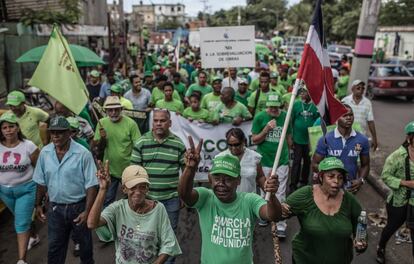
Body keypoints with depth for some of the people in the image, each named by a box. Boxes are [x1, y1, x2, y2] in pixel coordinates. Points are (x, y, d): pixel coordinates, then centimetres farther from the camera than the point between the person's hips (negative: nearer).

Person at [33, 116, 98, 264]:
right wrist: (38, 204, 10)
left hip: (78, 206, -3)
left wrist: (87, 210, -17)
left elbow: (91, 185, -15)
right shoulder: (44, 153, -4)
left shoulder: (83, 154, -18)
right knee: (54, 246, 17)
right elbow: (41, 182, 8)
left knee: (85, 241, 18)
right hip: (55, 207, 3)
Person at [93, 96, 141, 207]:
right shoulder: (102, 123, -4)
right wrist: (102, 138, -19)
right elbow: (97, 148, 1)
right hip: (109, 169, 2)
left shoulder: (130, 123, -15)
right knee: (108, 200, 16)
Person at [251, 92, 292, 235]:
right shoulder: (259, 117, -6)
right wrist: (267, 129, -18)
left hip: (282, 161, 1)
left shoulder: (286, 116, 0)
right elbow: (254, 140, -4)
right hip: (264, 161, 0)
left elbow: (289, 137, 12)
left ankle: (281, 225, 10)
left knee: (280, 195, 2)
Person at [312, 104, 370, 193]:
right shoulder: (325, 139, -12)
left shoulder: (362, 140, -4)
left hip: (351, 188, 2)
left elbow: (365, 165, 6)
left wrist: (361, 180, -12)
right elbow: (315, 164, -7)